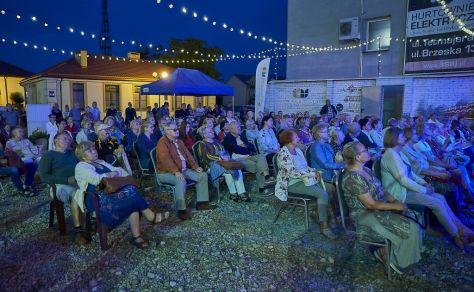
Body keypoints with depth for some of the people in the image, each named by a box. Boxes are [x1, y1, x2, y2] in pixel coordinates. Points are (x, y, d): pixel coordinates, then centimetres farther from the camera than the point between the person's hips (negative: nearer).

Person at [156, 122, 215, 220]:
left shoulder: (179, 141, 16)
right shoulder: (162, 142, -12)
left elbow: (188, 155, 16)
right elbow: (165, 159, -24)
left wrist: (195, 166, 1)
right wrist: (176, 171, -36)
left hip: (184, 170, 9)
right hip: (166, 172, -8)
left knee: (203, 175, -2)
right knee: (181, 181, -39)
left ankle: (202, 202, 1)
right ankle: (181, 210, -31)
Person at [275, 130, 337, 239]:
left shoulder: (297, 150, 12)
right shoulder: (283, 154, -16)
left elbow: (305, 166, 16)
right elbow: (293, 172, -22)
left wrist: (314, 171, -4)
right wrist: (312, 174, -17)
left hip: (303, 179, 8)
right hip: (292, 183, -8)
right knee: (323, 194, -23)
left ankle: (317, 211, 1)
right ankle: (324, 226, -16)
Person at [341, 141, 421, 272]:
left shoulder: (365, 170, 5)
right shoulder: (353, 178, -25)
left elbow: (380, 190, 12)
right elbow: (371, 204, -23)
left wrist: (395, 201, -3)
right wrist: (395, 206, -15)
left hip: (379, 208, 9)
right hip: (366, 216, -9)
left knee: (413, 216, 1)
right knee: (410, 228, -14)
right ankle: (386, 253, 7)